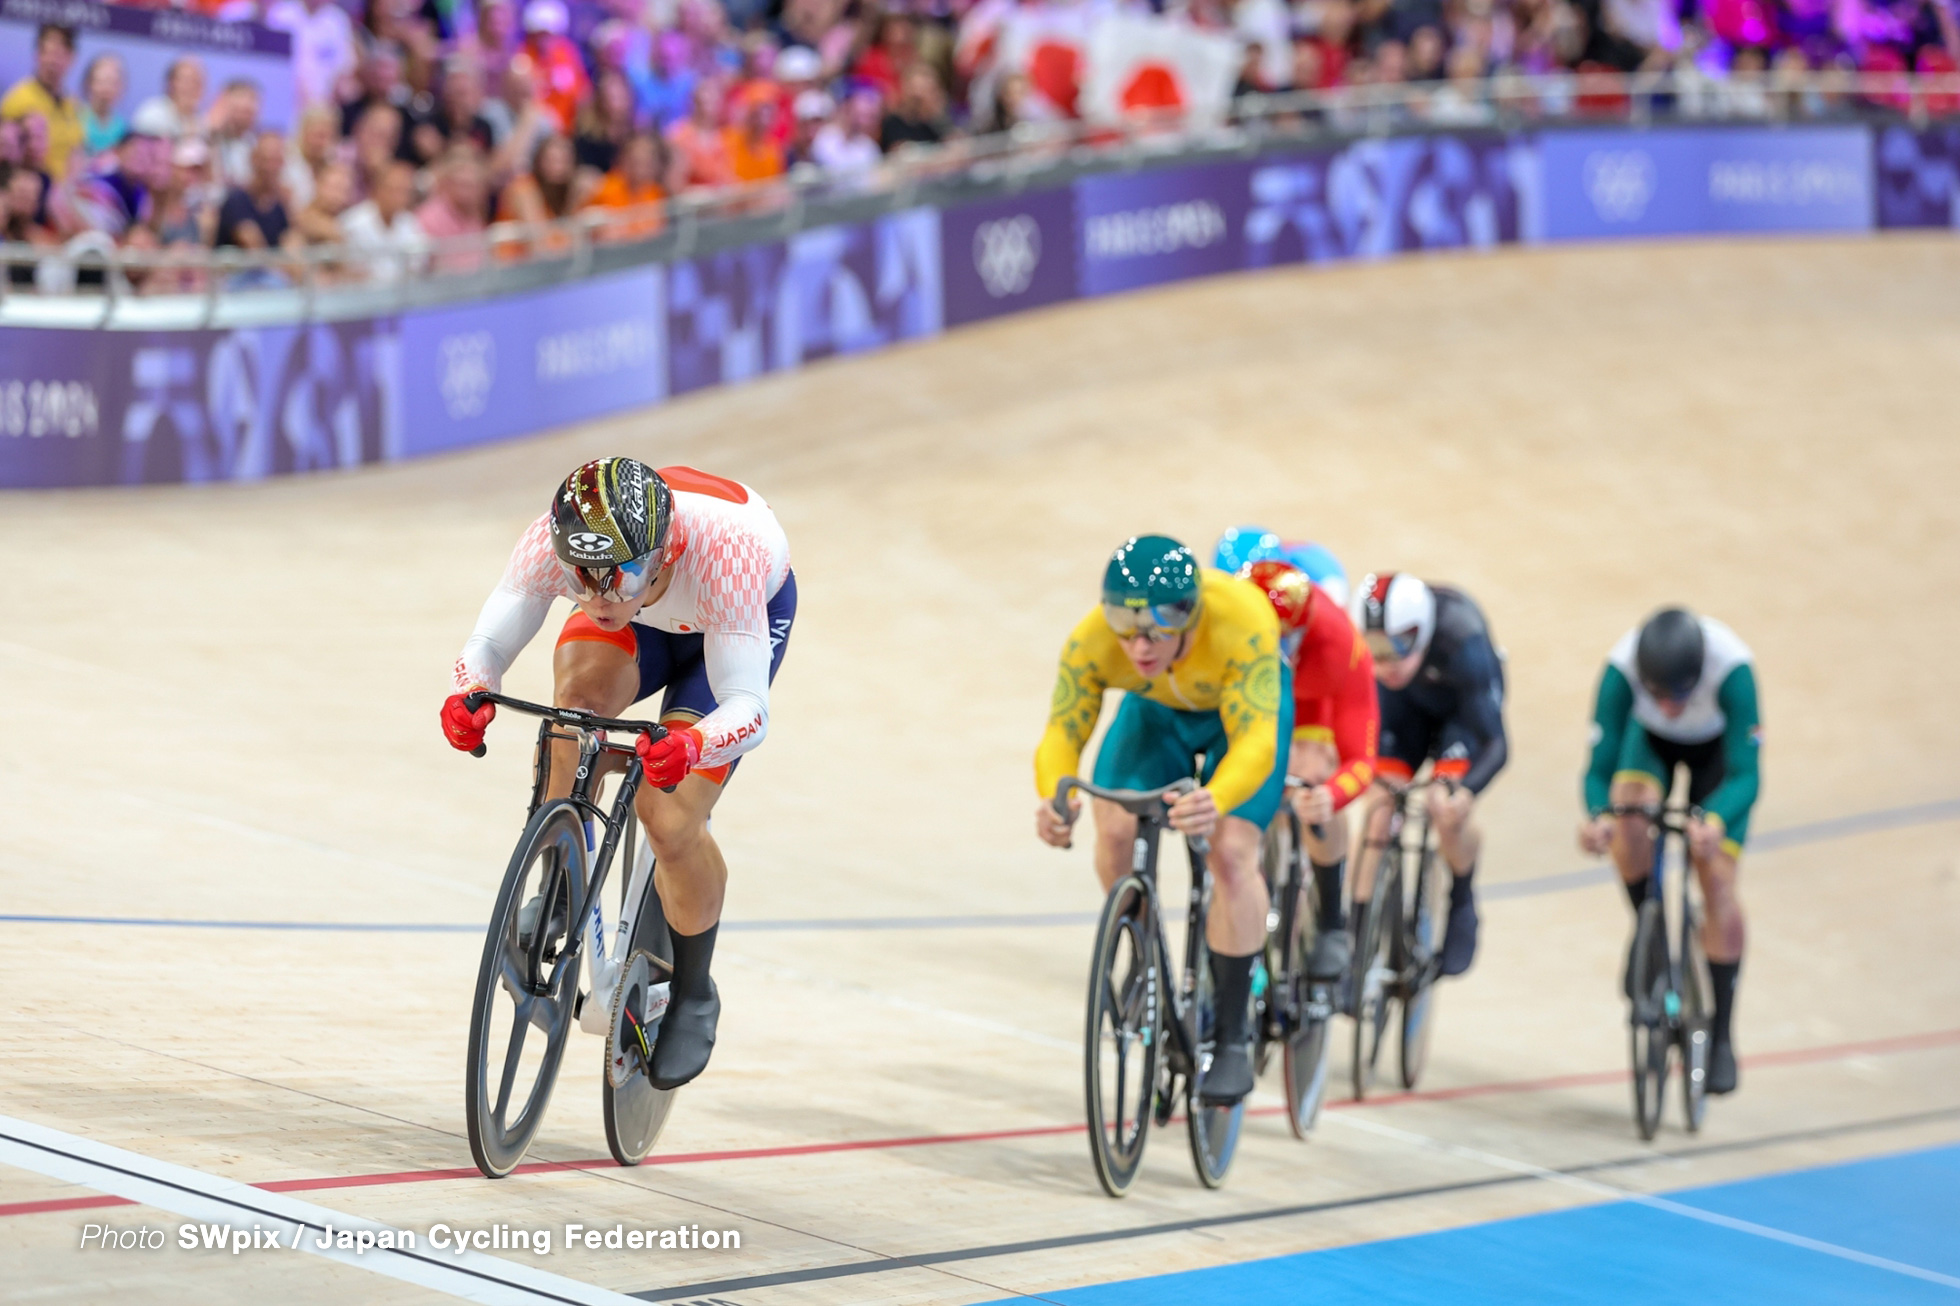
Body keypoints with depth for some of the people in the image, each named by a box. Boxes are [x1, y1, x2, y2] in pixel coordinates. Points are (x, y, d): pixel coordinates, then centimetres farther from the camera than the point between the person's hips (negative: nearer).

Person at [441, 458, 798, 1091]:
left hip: (747, 615, -3)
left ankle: (693, 994, 12)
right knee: (581, 686, -34)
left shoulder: (723, 552, -44)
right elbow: (488, 642, -29)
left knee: (673, 822, -18)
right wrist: (469, 696, -52)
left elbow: (749, 708, -45)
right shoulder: (551, 541, -35)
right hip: (645, 628, 3)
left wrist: (690, 746, -66)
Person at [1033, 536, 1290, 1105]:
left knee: (1231, 854, -20)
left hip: (1245, 709, -3)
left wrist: (1216, 800, -69)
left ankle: (1234, 1038, -6)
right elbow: (1062, 733, -32)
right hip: (1157, 710, 3)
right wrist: (1052, 799, -54)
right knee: (1114, 829, -20)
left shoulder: (1241, 625, -43)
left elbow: (1254, 741, -48)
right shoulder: (1091, 641, -34)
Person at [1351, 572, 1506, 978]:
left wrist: (1465, 791, -58)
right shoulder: (1358, 643, -32)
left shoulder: (1463, 642, -41)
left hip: (1463, 704, -3)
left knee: (1446, 811, -23)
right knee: (1377, 805, -16)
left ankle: (1461, 902, 7)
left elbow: (1495, 742, -40)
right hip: (1406, 705, 3)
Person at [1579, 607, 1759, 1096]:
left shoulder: (1731, 666, -41)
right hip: (1650, 741, 1)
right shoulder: (1621, 667, -38)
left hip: (1717, 748, -1)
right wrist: (1596, 816, -56)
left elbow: (1746, 774, -40)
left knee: (1717, 881, -11)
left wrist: (1714, 822, -60)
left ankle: (1721, 1037, 1)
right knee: (1630, 808, -32)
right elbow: (1600, 765, -34)